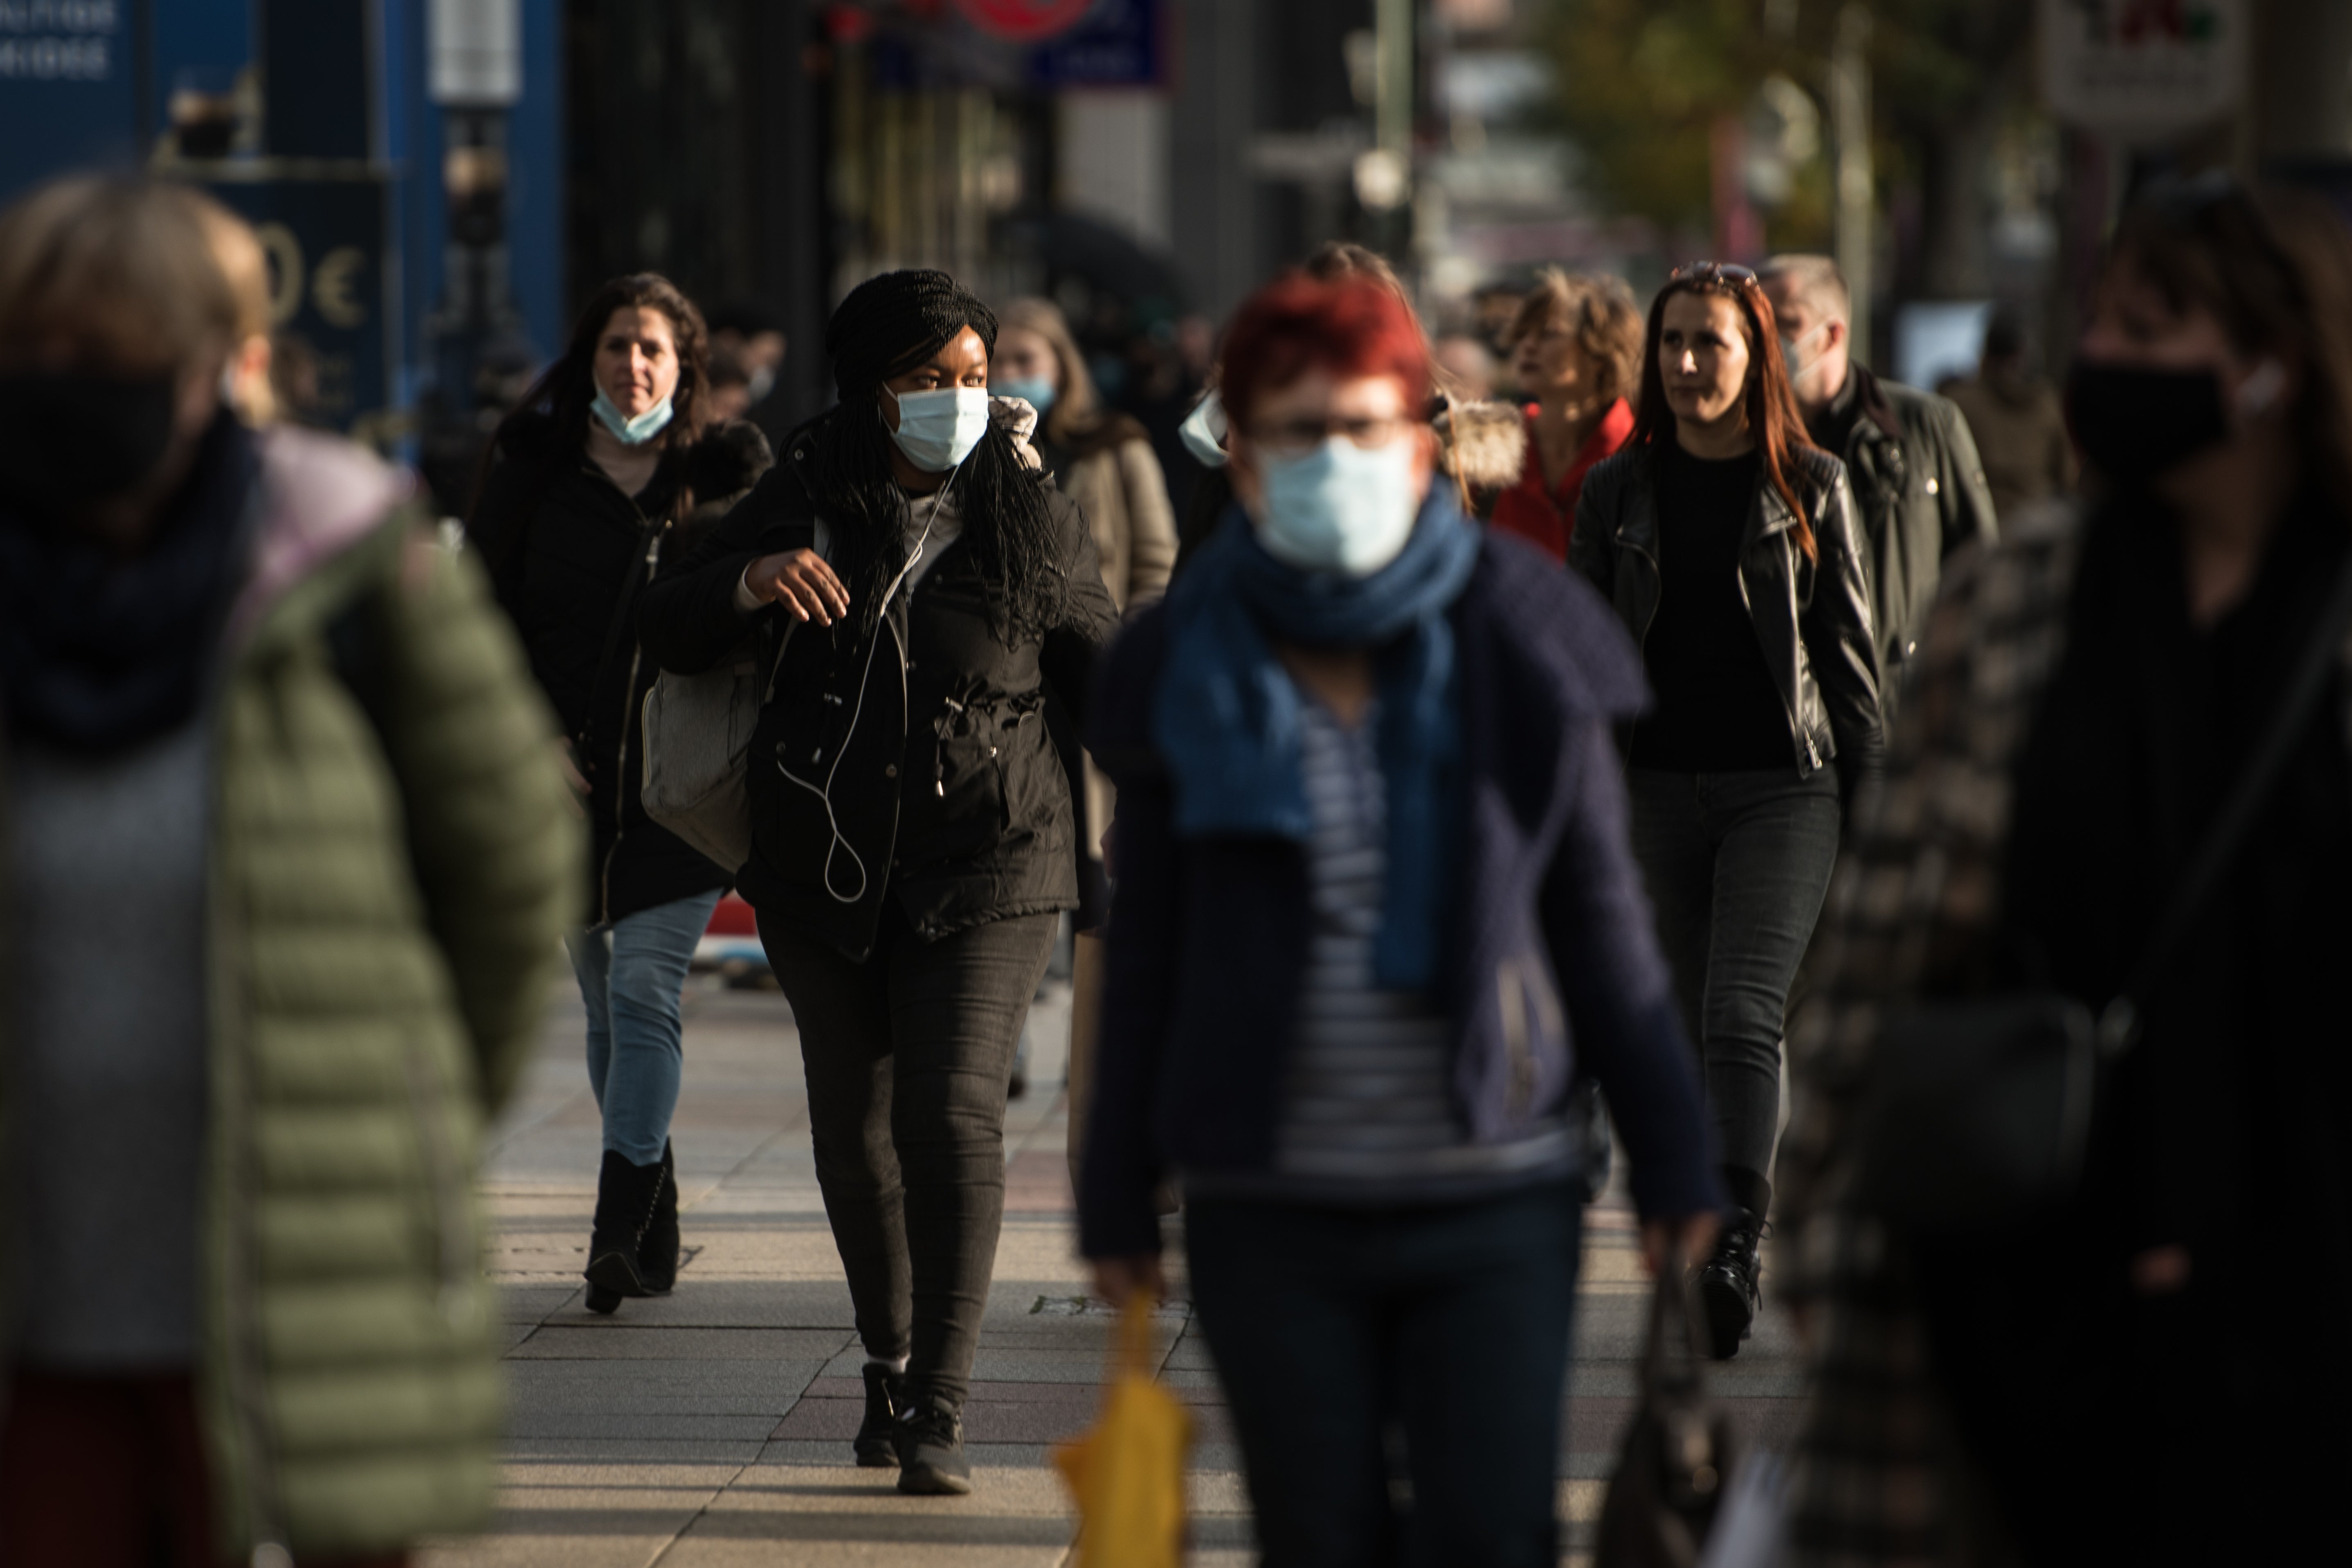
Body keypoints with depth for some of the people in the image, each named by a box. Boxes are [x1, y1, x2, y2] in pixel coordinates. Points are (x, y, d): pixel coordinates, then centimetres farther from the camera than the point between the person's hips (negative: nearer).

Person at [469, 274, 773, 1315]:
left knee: (646, 988, -14)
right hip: (572, 772, 3)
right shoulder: (534, 471, 5)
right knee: (605, 1000, 9)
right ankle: (651, 1234, 19)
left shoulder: (728, 469, 3)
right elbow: (491, 613, 6)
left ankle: (622, 1226, -19)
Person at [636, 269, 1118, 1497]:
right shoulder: (804, 502, -1)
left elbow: (1097, 669, 7)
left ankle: (939, 1406, -14)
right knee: (852, 1129, 12)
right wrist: (746, 582, -22)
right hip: (826, 869, 3)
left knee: (953, 1117, -16)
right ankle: (889, 1361, 33)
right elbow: (666, 634, -1)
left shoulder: (1034, 520, -4)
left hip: (985, 865, -3)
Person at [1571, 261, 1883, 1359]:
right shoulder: (1618, 492, 7)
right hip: (1660, 787, 3)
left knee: (1742, 1011, -16)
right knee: (1687, 1027, 7)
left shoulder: (1808, 486, 2)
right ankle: (1703, 1242, 17)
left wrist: (1873, 801, 3)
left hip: (1782, 785, -3)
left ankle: (1736, 1244, -22)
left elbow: (1848, 647, 6)